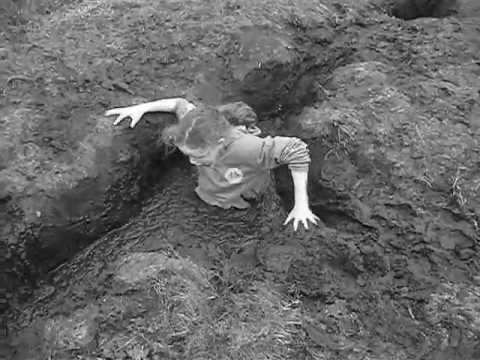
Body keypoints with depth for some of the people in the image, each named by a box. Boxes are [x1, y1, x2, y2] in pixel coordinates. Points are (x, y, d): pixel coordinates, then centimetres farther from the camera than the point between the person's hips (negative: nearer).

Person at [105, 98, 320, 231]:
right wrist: (141, 108, -14)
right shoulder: (199, 134, -29)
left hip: (242, 210, -4)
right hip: (205, 199, 5)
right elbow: (181, 104, -8)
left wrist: (301, 205, -32)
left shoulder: (245, 148, -46)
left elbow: (297, 151, -37)